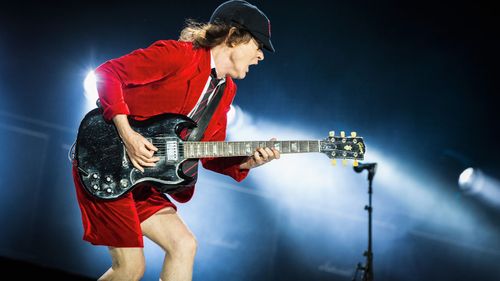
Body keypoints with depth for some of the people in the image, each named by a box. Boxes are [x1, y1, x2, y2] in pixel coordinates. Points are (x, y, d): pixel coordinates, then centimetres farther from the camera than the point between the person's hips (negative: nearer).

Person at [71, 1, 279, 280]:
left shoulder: (225, 91, 10)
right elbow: (107, 73, -18)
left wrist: (246, 162, -9)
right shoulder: (179, 55, -16)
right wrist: (127, 134, -24)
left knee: (184, 245, 1)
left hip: (143, 174, 8)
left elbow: (211, 154, 11)